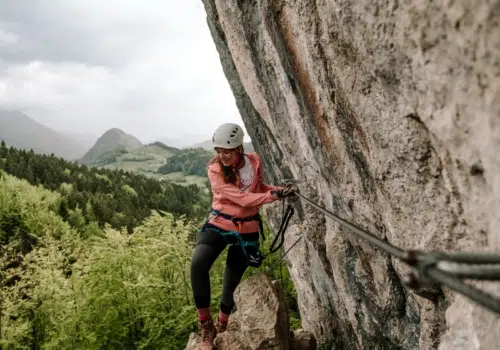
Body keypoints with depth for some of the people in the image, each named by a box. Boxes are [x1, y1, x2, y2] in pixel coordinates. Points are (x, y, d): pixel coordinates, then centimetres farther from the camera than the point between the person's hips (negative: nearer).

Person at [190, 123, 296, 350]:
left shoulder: (254, 161, -6)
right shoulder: (215, 170, -17)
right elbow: (242, 198, -25)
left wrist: (280, 189, -2)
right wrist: (274, 195, -29)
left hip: (246, 229, 3)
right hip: (219, 224, -2)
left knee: (232, 282, 10)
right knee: (197, 264, -29)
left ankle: (221, 328, 35)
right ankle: (206, 328, -16)